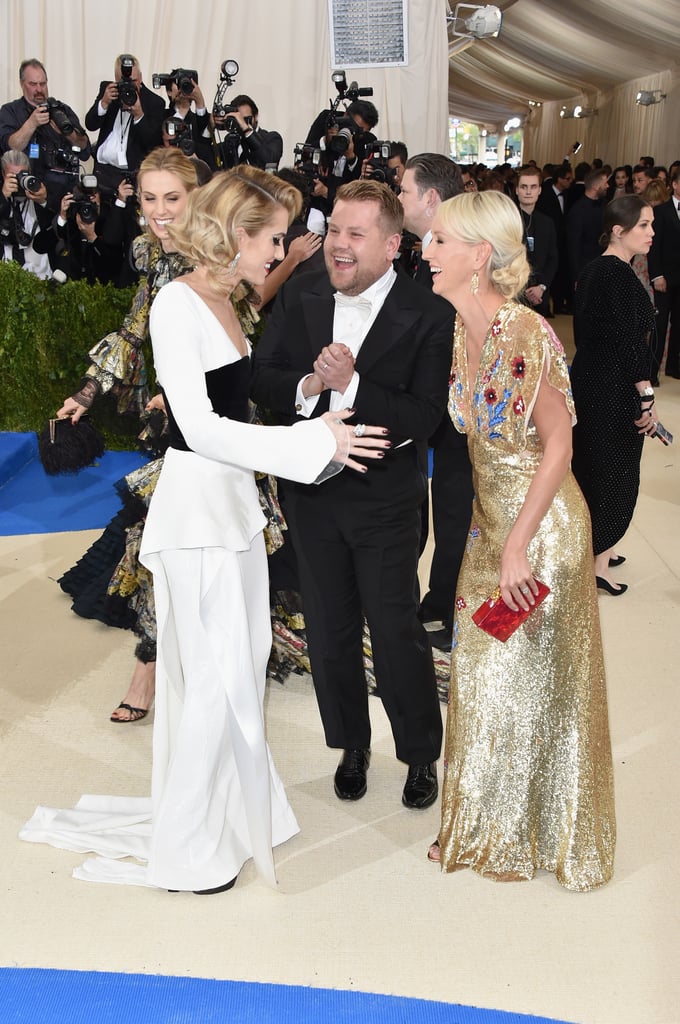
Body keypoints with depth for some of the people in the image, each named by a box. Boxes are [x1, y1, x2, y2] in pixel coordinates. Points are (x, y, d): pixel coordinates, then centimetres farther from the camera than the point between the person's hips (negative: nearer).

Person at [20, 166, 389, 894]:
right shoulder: (178, 304, -16)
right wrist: (314, 441, -22)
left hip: (234, 500, 9)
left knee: (240, 665, 16)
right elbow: (200, 427, -22)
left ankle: (231, 812, 33)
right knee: (217, 677, -1)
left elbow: (234, 408, 9)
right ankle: (185, 850, 16)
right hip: (195, 507, -8)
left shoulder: (226, 302, 10)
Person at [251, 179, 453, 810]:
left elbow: (421, 419, -21)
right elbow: (258, 379, -2)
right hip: (311, 493, 4)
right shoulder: (300, 296, -2)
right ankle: (352, 746, 37)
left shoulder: (428, 317, -15)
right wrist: (306, 384, -22)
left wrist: (350, 384, -30)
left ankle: (421, 755, 30)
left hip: (385, 501, -4)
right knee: (329, 631, 16)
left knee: (397, 634, 7)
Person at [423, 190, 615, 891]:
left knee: (526, 683, 7)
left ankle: (524, 838, 29)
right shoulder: (463, 330, 3)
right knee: (481, 674, 16)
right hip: (488, 520, 8)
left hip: (540, 526, -8)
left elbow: (559, 444, -21)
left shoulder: (527, 334, -22)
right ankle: (486, 828, 35)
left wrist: (517, 546, -22)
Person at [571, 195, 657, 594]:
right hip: (616, 390, -9)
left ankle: (595, 547, 32)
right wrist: (646, 397, -20)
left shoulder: (592, 271, 8)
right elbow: (630, 341, -23)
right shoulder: (621, 275, -20)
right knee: (616, 471, 2)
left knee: (590, 465, 18)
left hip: (588, 379, 9)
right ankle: (599, 561, 11)